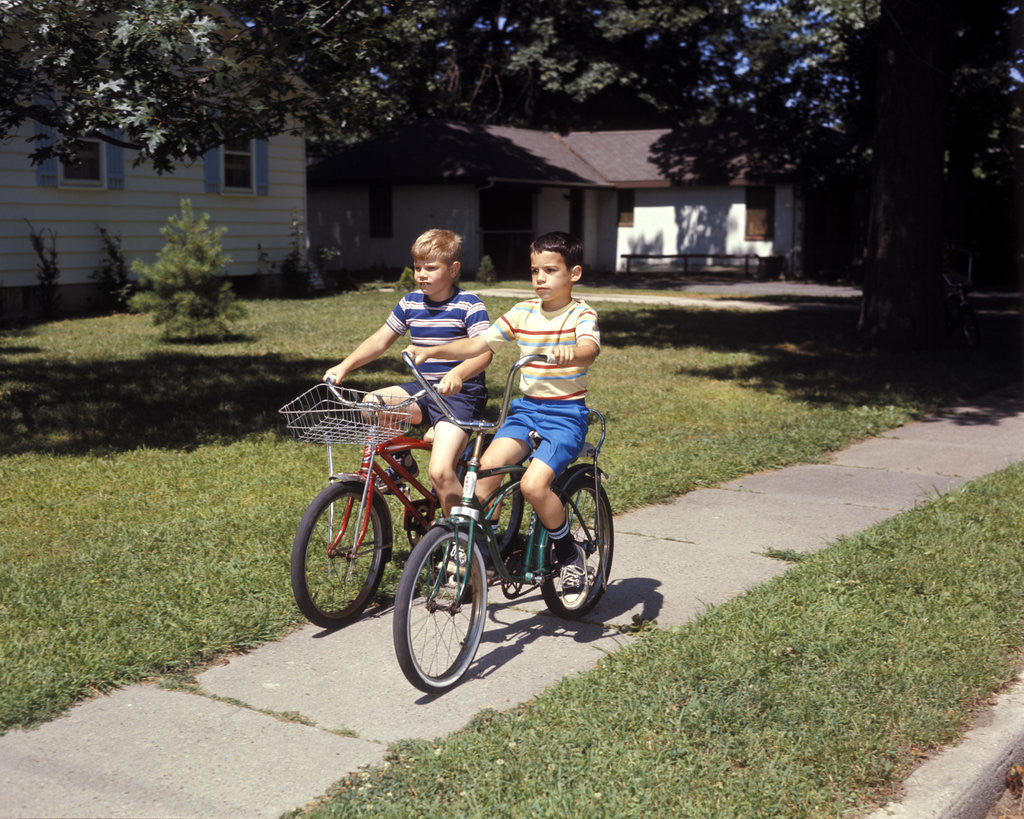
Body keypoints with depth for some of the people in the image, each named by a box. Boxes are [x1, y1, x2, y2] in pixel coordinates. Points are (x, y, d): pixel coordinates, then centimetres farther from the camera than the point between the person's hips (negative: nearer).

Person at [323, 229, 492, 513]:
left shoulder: (469, 306, -9)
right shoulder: (410, 303, 8)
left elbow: (484, 351, -21)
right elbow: (380, 340, 13)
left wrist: (457, 375, -40)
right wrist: (344, 366, 0)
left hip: (460, 393, -6)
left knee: (440, 470, -23)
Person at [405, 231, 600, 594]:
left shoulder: (581, 314, -7)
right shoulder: (522, 313, 7)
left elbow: (590, 349, -29)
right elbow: (479, 343, 4)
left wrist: (572, 353, -53)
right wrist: (430, 351, -8)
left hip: (566, 413, -5)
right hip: (527, 407, 5)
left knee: (533, 484, -23)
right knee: (488, 465, -19)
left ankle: (569, 553, 2)